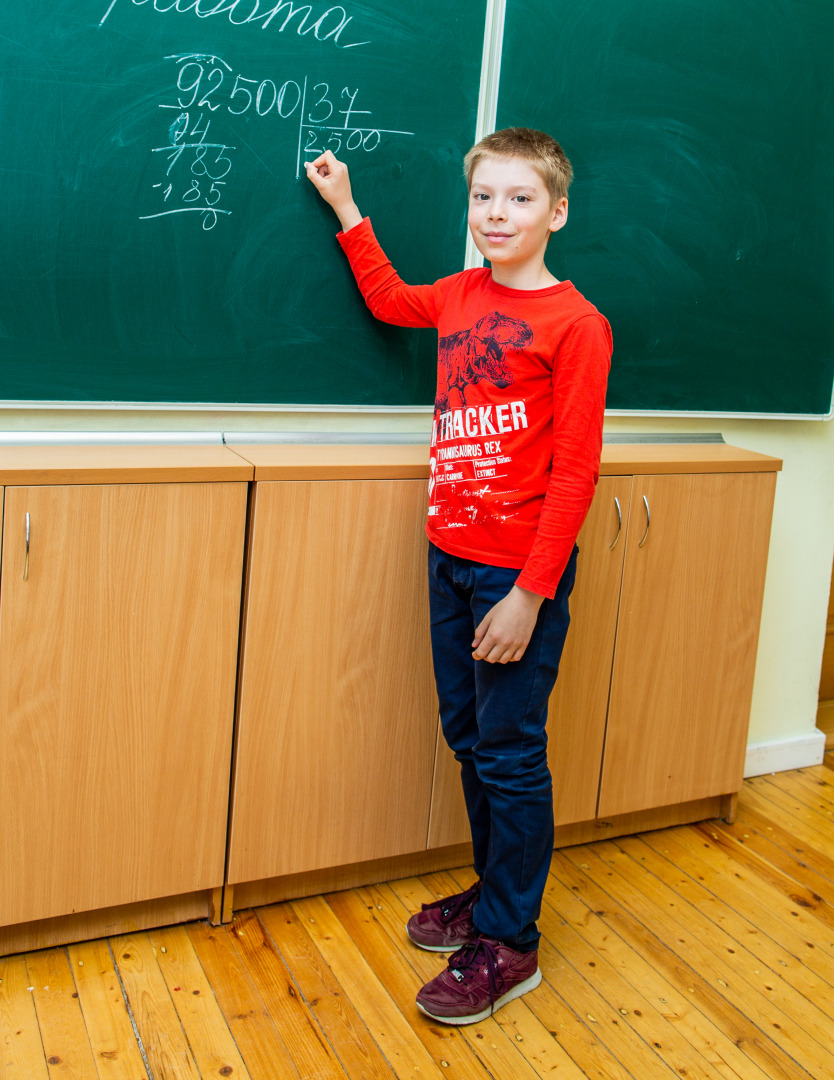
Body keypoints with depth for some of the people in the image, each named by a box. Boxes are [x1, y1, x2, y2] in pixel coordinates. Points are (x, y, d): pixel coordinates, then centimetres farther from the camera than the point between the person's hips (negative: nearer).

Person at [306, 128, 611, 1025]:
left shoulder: (574, 323, -13)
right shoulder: (459, 296, 8)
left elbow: (574, 472, -15)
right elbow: (390, 301, 32)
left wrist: (530, 594, -18)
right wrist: (347, 212, 27)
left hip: (518, 572, -7)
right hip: (450, 554, 7)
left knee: (510, 755, 3)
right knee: (467, 738, 16)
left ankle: (507, 945, 18)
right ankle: (491, 893, 35)